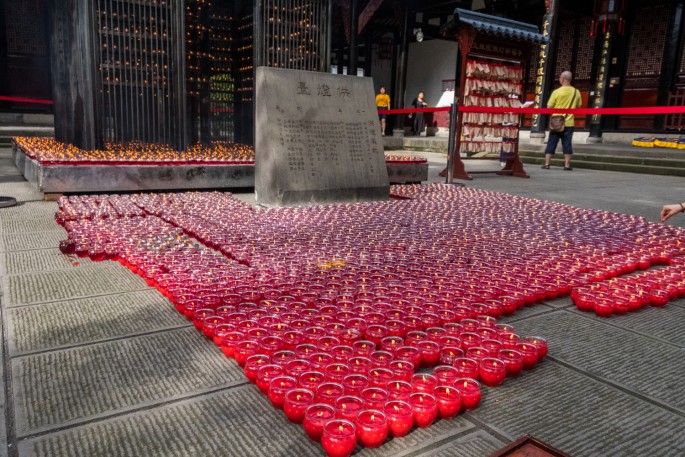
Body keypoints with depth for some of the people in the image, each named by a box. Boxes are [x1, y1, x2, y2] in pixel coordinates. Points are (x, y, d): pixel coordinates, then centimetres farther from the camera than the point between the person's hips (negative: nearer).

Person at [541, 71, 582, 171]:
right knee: (567, 144, 6)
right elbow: (578, 106, 11)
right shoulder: (576, 92, 2)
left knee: (551, 143, 4)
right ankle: (567, 165, 4)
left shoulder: (557, 92, -8)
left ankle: (547, 163, 4)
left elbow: (549, 107, -7)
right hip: (569, 123, 2)